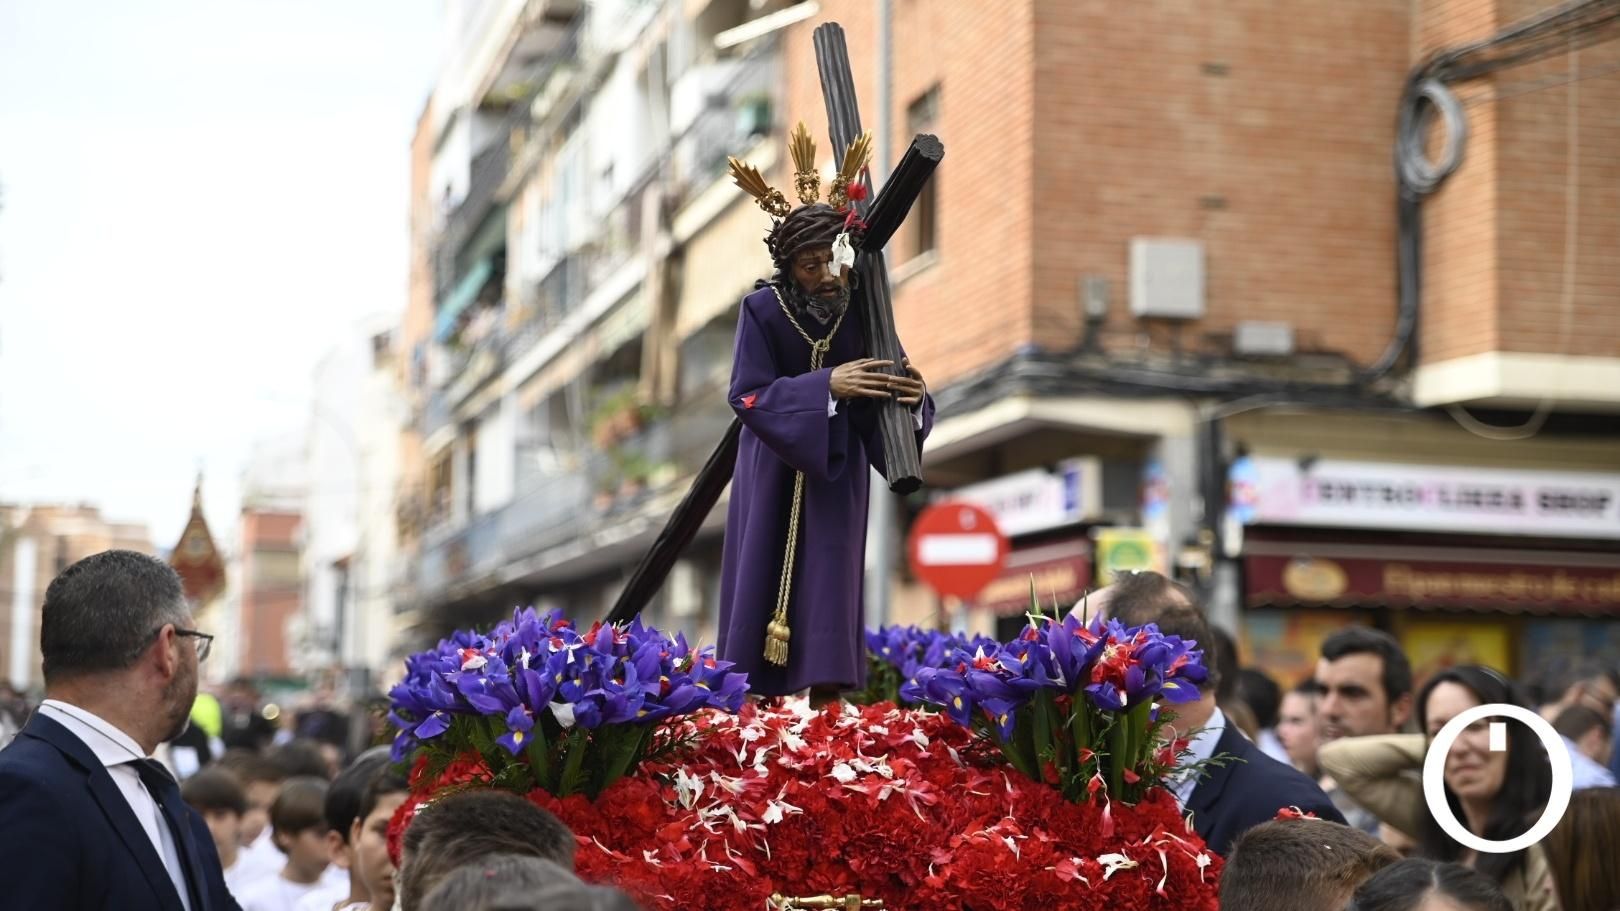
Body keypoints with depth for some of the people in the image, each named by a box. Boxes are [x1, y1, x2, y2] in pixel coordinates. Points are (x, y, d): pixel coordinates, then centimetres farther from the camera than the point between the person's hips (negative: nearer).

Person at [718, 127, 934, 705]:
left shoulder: (861, 309, -13)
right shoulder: (764, 309, -17)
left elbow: (892, 389, -13)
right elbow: (747, 394, -21)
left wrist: (914, 395, -38)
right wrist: (828, 385, -32)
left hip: (836, 463, 1)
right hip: (775, 464, -1)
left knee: (829, 577, -6)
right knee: (764, 578, 1)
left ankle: (824, 711, -6)